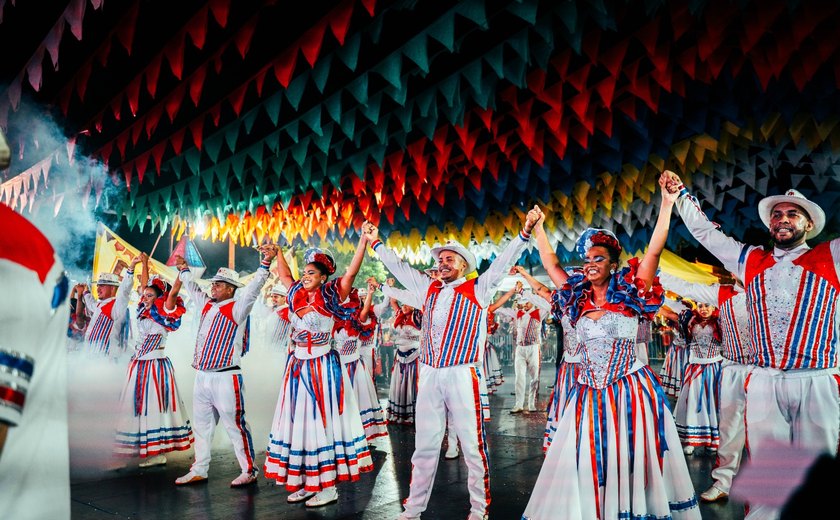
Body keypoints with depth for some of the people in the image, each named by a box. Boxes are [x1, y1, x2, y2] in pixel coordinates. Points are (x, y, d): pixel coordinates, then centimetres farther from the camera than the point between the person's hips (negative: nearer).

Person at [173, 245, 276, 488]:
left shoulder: (237, 309, -8)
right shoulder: (207, 305, 12)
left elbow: (254, 287, -20)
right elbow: (192, 287, 29)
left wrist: (266, 262, -29)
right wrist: (184, 269, 37)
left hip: (225, 378, -8)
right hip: (201, 377, 8)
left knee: (235, 426, -1)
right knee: (201, 425, 15)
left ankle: (249, 471, 8)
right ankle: (199, 470, 28)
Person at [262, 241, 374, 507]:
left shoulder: (330, 295, -6)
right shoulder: (297, 295, 9)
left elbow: (352, 272, -16)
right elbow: (284, 275, 24)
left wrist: (364, 239, -21)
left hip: (323, 366, -6)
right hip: (298, 366, 6)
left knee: (322, 420, -2)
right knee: (299, 421, 8)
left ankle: (329, 487, 6)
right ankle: (306, 483, 19)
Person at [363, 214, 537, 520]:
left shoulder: (478, 289, 3)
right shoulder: (429, 288, 15)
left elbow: (503, 262, -7)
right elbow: (399, 268, 24)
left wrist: (524, 233, -17)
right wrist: (376, 243, 29)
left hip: (462, 375, -4)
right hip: (428, 375, 5)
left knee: (472, 444, 2)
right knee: (424, 445, 11)